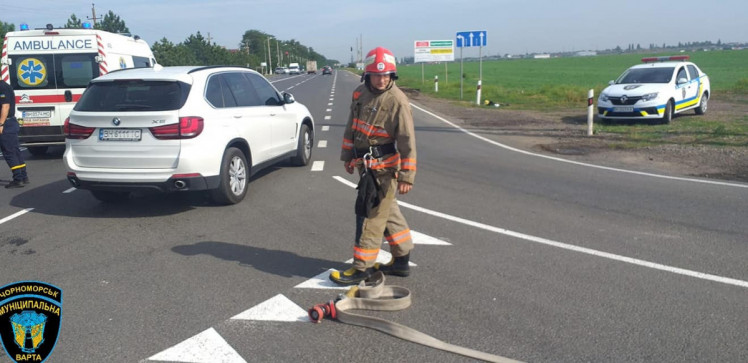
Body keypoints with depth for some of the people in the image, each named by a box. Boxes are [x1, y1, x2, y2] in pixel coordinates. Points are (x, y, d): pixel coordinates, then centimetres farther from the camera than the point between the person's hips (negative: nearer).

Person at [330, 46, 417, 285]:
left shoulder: (398, 101, -15)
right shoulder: (360, 95, 6)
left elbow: (407, 141, -16)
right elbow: (351, 127, 17)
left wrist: (407, 175, -18)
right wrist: (347, 156, 18)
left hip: (383, 168, -8)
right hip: (366, 164, 8)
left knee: (370, 216, -3)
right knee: (388, 211, 16)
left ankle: (362, 267, 7)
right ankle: (401, 261, 30)